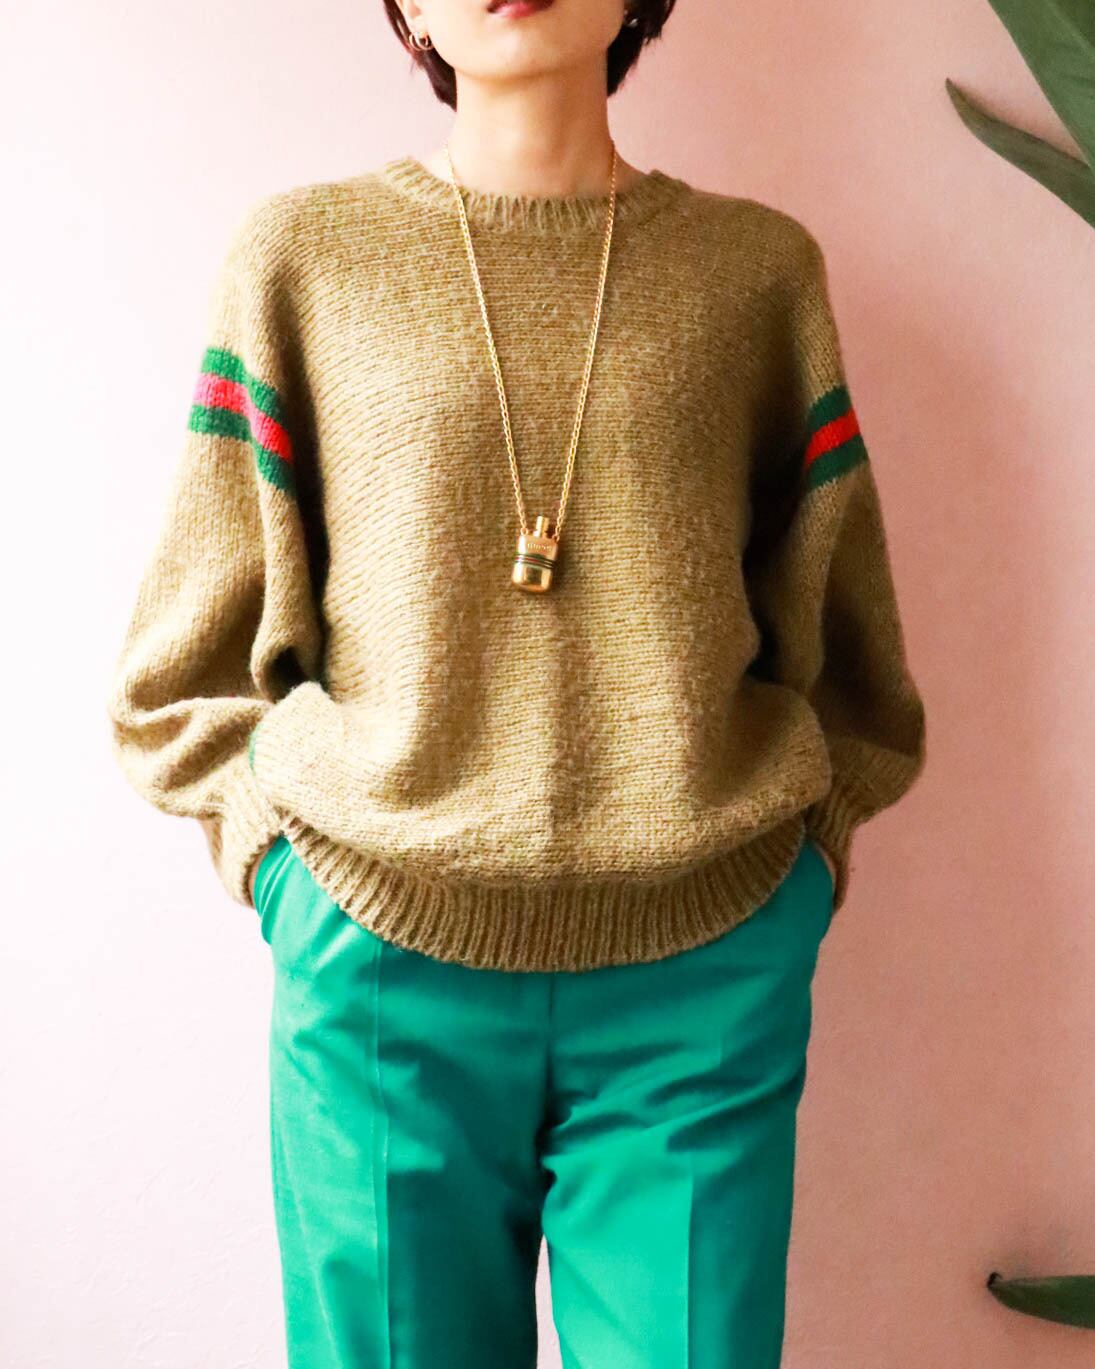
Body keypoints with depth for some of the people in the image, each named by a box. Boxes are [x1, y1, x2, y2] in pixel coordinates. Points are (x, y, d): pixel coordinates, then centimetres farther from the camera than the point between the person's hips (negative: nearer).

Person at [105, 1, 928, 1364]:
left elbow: (847, 645, 14)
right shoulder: (303, 255, 4)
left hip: (706, 981, 1)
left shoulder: (761, 268, 7)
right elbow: (184, 673, 8)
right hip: (385, 972, 0)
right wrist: (283, 853, -1)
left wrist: (806, 841, 5)